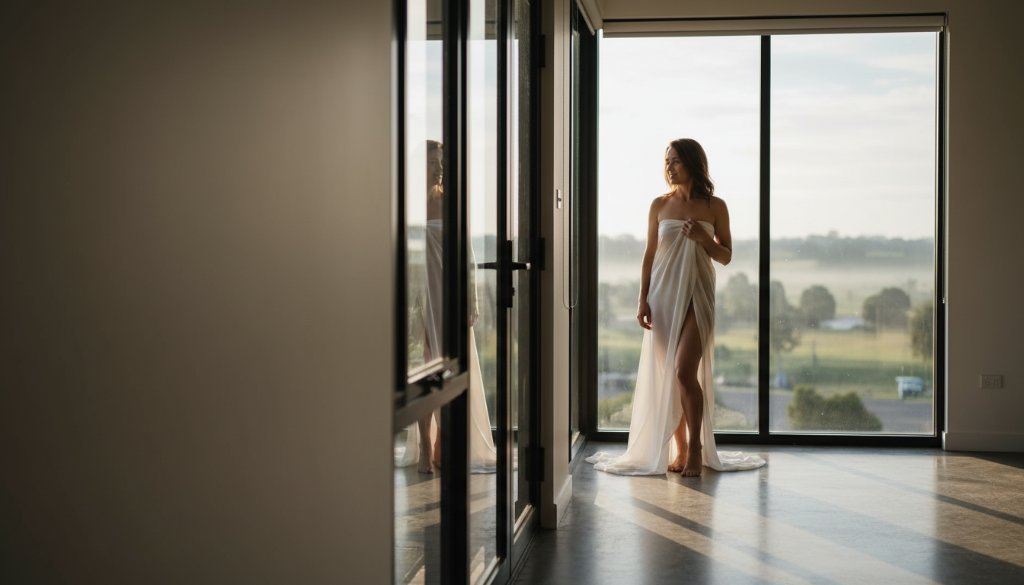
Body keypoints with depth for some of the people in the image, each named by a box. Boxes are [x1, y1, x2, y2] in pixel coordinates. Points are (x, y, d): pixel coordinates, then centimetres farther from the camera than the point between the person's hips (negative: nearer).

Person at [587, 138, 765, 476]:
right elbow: (649, 255, 7)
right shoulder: (660, 205, 6)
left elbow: (726, 257, 6)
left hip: (697, 295, -2)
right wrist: (643, 300, -1)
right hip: (663, 295, 3)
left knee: (684, 372, -14)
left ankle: (696, 448, 1)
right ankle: (679, 450, 14)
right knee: (667, 376, 3)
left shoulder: (715, 207, 2)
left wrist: (704, 239, -13)